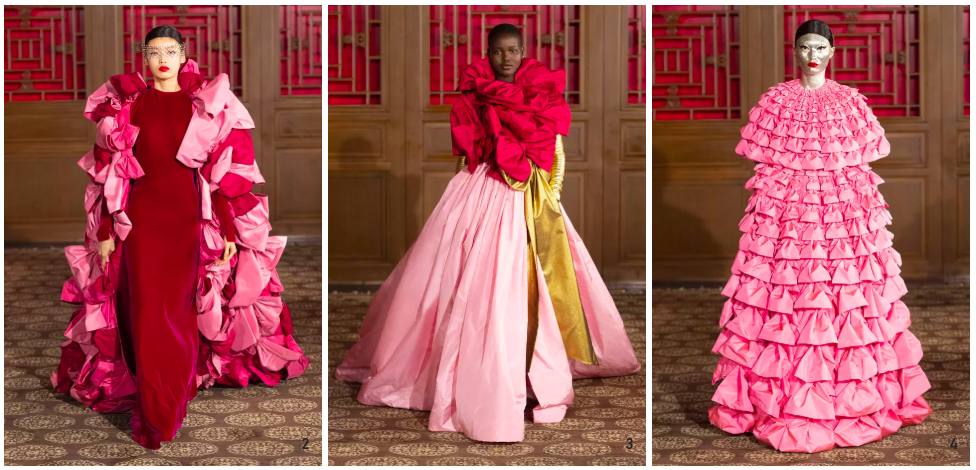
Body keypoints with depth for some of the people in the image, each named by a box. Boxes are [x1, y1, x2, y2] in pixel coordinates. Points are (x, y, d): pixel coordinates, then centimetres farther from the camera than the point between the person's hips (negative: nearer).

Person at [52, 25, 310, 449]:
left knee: (181, 312, 5)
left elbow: (224, 173, 1)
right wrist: (105, 231, 0)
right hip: (140, 219, 0)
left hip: (188, 219, 0)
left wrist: (228, 232, -3)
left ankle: (177, 392, 24)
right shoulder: (127, 105, 4)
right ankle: (154, 417, 7)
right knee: (148, 314, -2)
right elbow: (110, 173, 4)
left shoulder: (207, 106, 3)